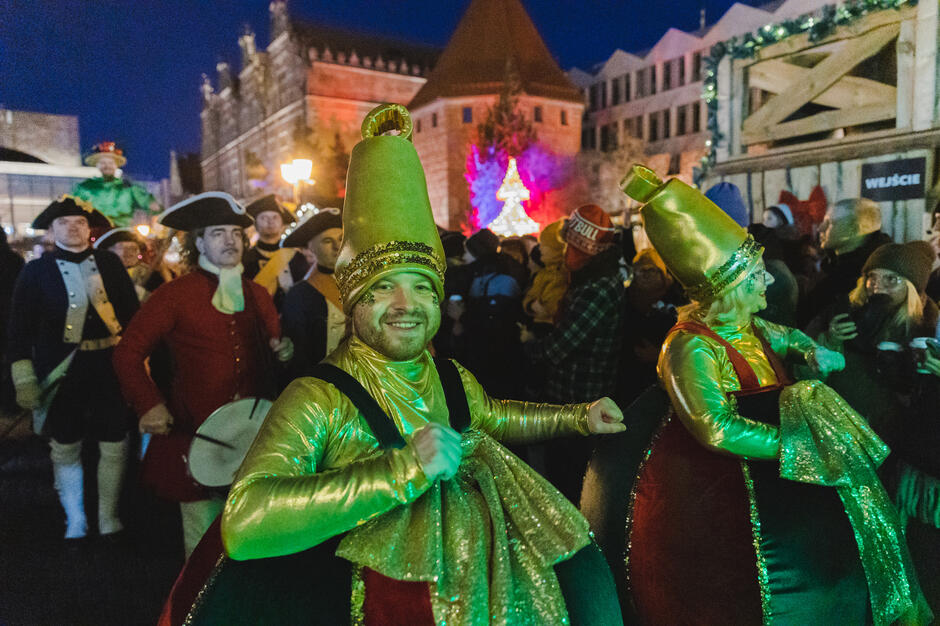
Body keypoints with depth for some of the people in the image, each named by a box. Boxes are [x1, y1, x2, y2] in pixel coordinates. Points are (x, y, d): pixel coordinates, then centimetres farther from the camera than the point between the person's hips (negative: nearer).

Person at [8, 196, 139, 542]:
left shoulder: (110, 263, 4)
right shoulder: (35, 271, 1)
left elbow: (132, 314, 6)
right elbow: (20, 329, 1)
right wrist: (23, 378, -5)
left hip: (111, 367, 1)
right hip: (61, 373, -1)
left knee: (114, 446, 8)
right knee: (65, 449, 10)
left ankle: (109, 517, 27)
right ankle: (75, 521, 30)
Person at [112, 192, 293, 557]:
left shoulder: (257, 295, 12)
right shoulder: (176, 294, -2)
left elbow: (272, 355, 22)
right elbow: (129, 353, -1)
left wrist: (284, 351, -1)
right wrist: (148, 404, -12)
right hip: (195, 436, -4)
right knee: (204, 541, 5)